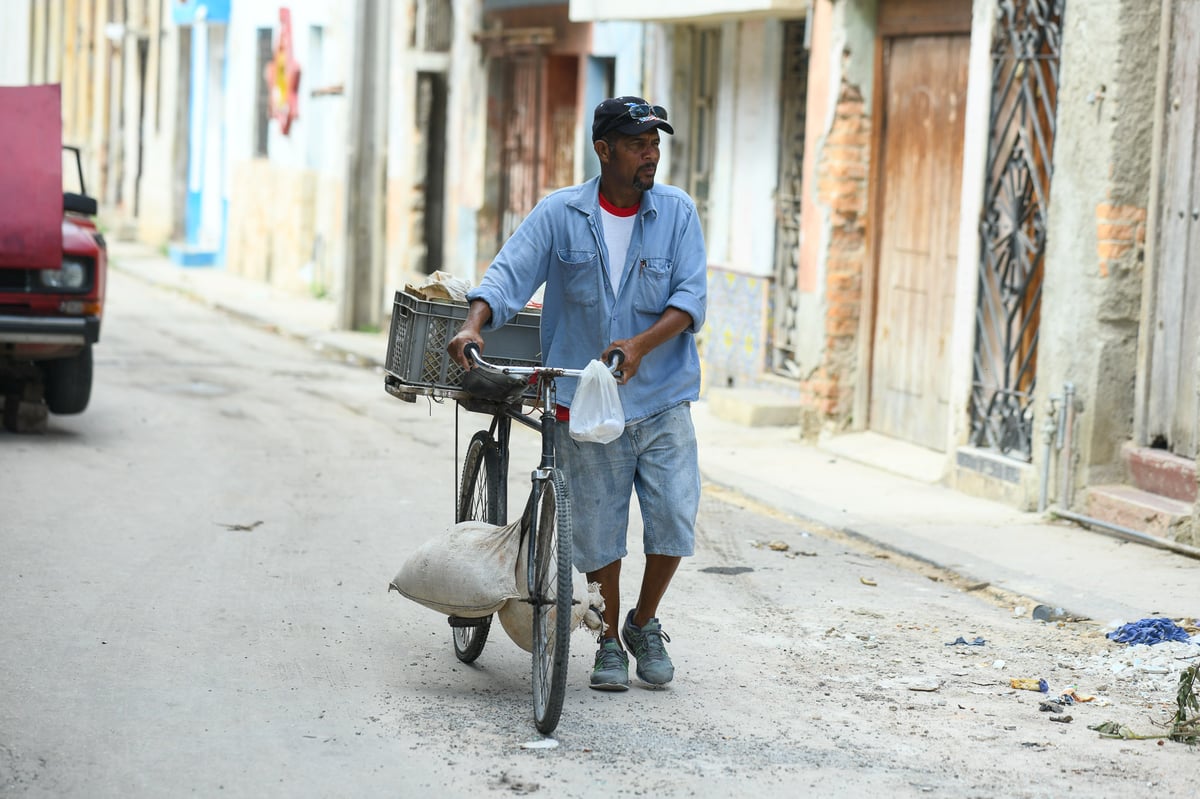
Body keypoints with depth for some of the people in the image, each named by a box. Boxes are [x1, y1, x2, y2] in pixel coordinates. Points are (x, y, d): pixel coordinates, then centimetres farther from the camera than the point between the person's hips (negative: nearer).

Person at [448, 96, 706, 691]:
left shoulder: (676, 212, 1)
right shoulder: (559, 215, -1)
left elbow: (691, 297, -7)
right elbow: (508, 275, -9)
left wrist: (641, 345, -22)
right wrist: (473, 325, -29)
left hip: (662, 401, 1)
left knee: (674, 519, -5)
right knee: (598, 530, 5)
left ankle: (644, 625, 20)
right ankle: (609, 641, 23)